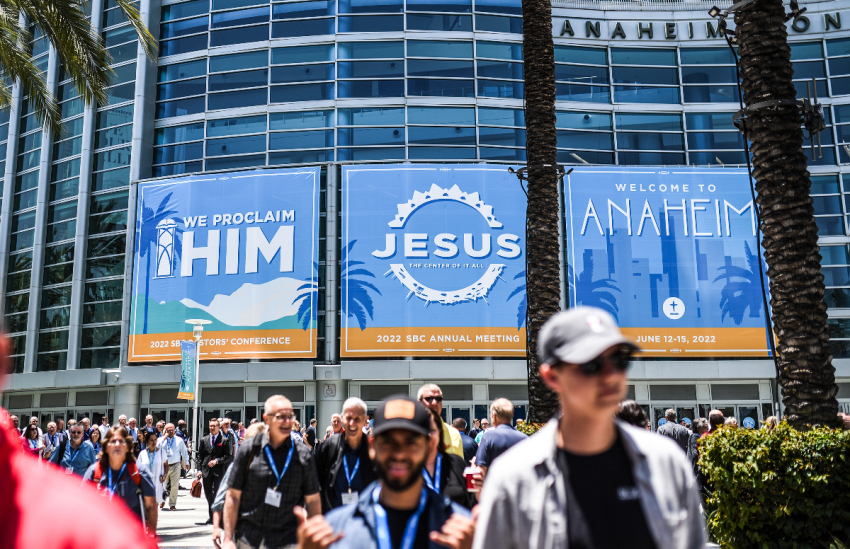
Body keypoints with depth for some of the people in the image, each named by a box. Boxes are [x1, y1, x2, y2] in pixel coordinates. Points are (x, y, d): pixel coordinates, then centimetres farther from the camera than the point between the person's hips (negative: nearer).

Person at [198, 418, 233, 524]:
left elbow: (228, 456, -1)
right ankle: (211, 517, 20)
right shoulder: (204, 440, 13)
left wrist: (217, 461, -14)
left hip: (218, 471, -4)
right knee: (208, 495, 9)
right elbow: (200, 456, 12)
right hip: (206, 471, 4)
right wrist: (200, 470, 3)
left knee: (217, 494, -11)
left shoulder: (224, 440, 2)